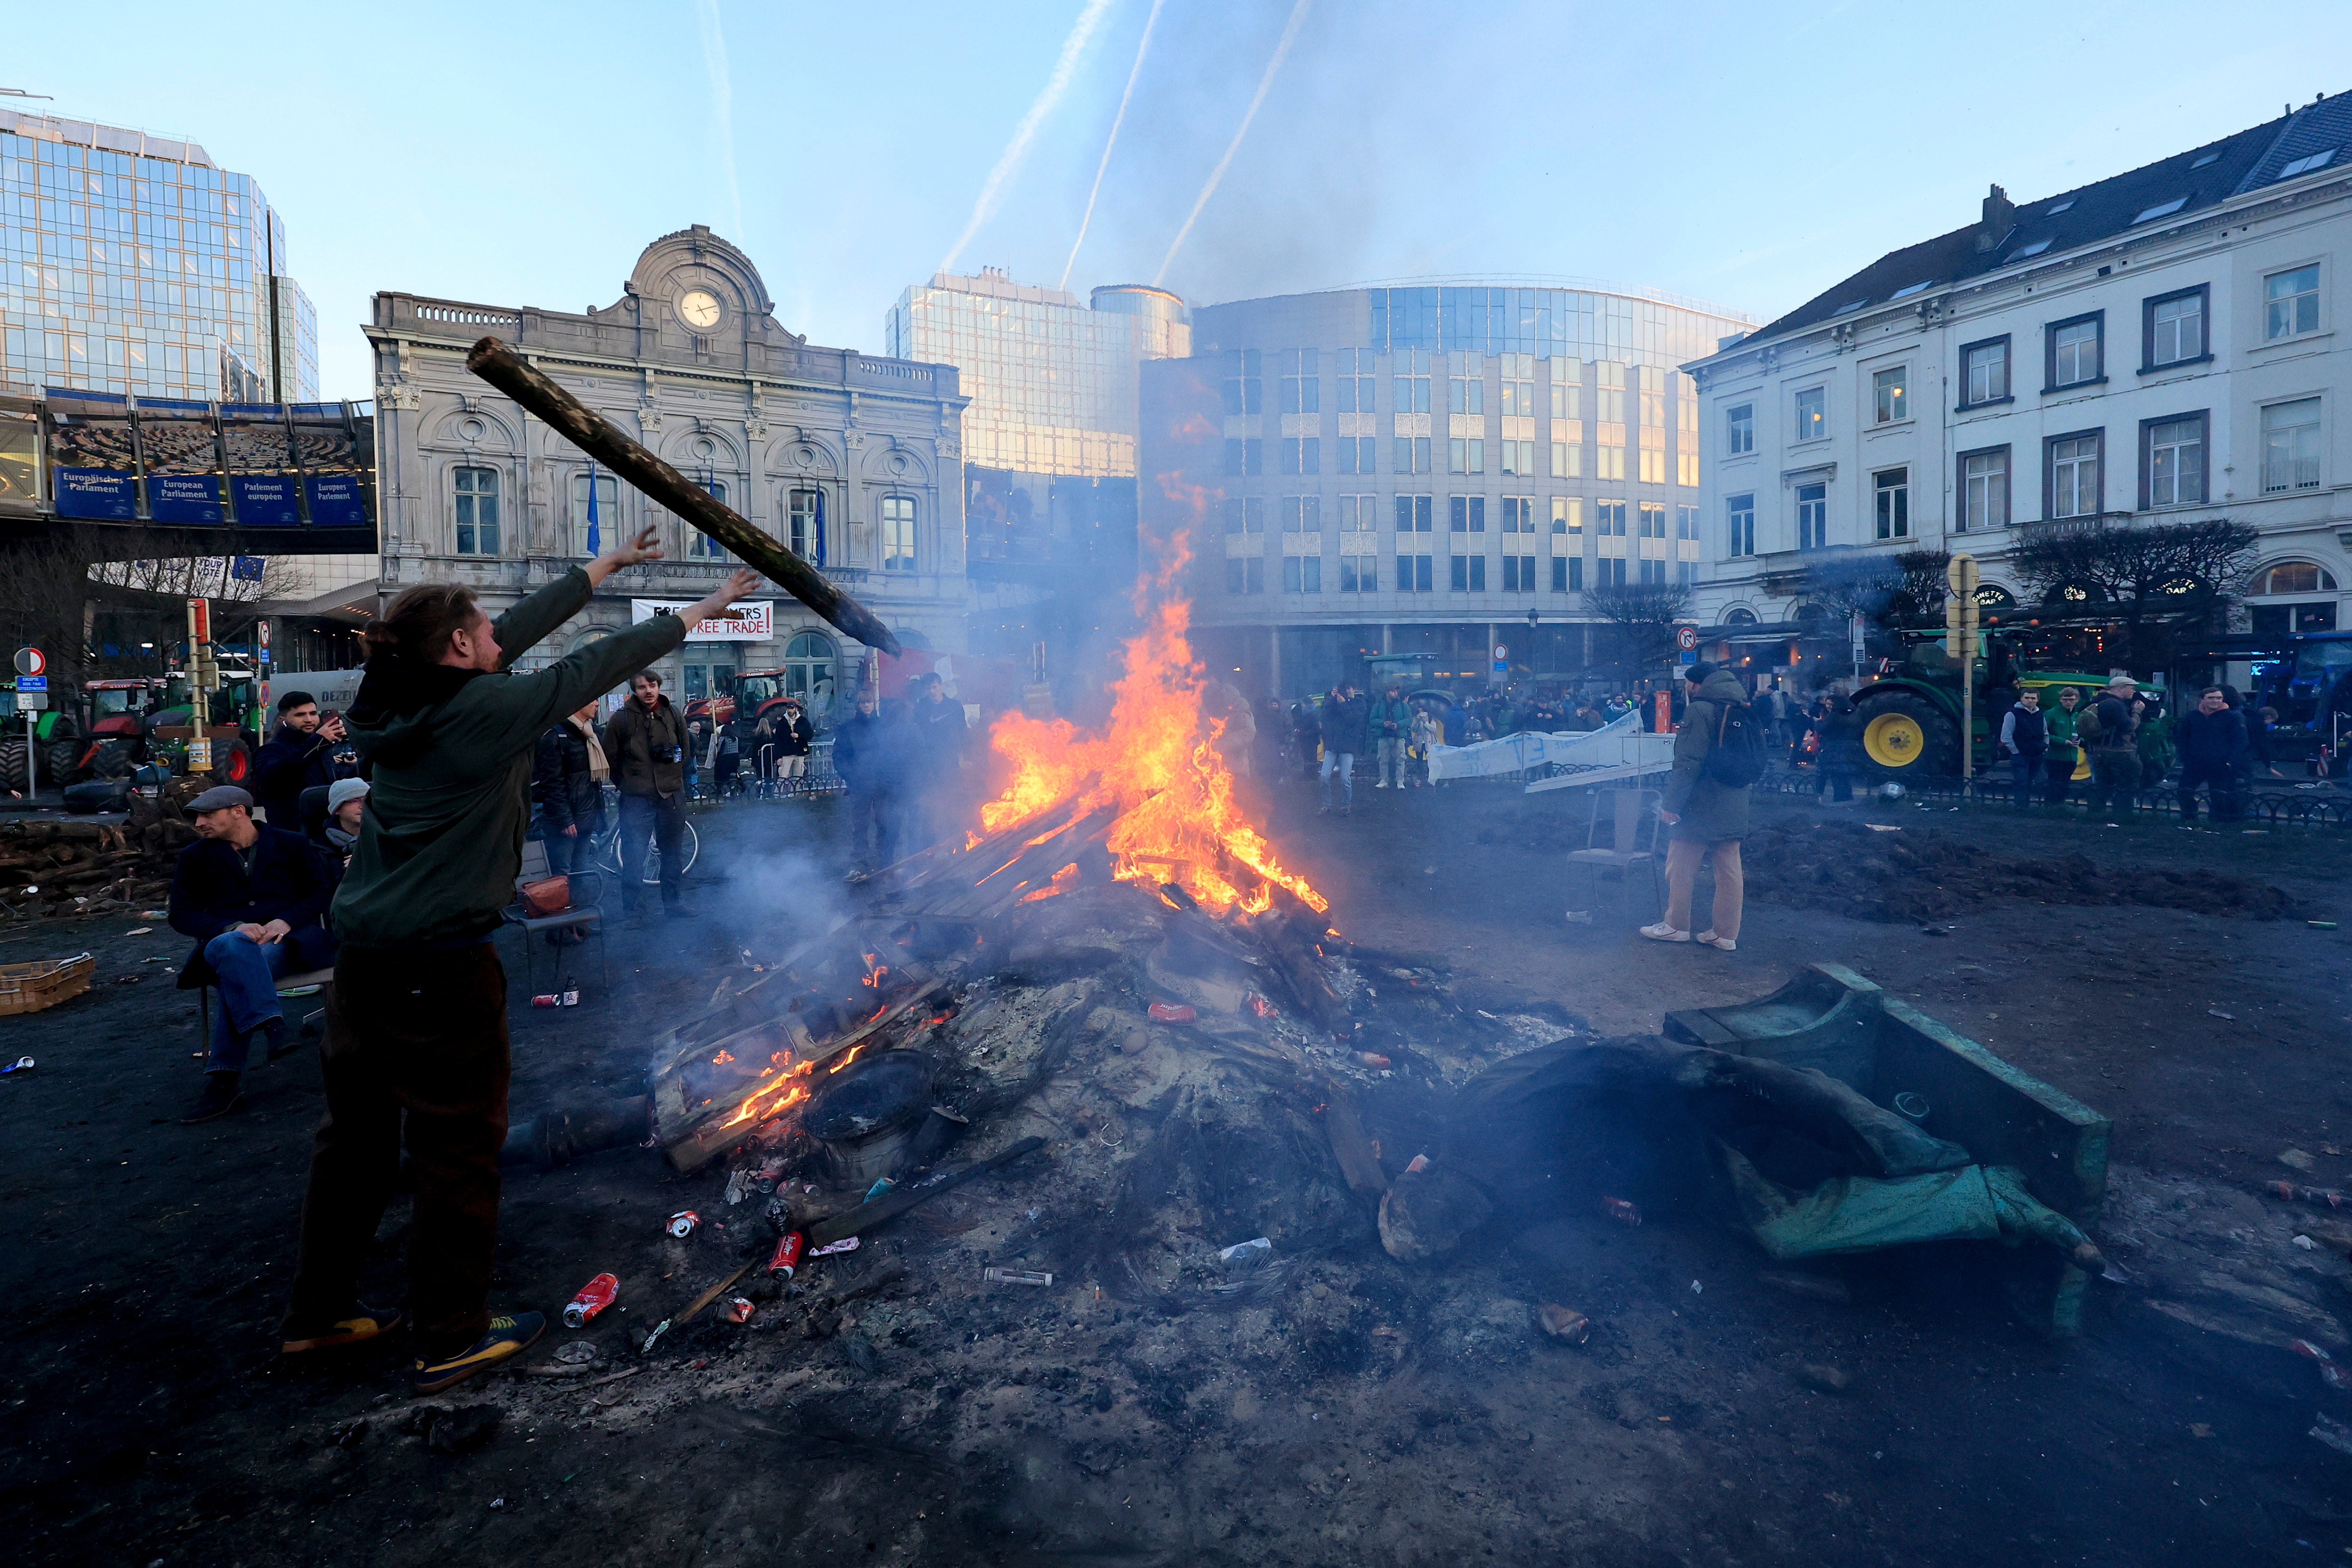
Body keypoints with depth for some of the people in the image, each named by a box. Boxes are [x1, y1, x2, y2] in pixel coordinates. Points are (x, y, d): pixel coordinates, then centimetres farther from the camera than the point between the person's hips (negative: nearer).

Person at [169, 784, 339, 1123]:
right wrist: (233, 927, -13)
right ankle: (273, 1029, -54)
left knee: (238, 976, -35)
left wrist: (286, 921, -13)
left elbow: (323, 892, 7)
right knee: (232, 948, -39)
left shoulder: (292, 845, 15)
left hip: (292, 938, -1)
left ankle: (224, 1080, -38)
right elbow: (182, 914, 8)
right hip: (228, 940, 1)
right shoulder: (195, 858, 19)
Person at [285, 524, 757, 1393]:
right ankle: (451, 1338, 17)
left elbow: (522, 627, 15)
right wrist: (701, 611, 7)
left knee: (357, 1133, 21)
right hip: (443, 966, -9)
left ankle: (319, 1310, 36)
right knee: (458, 1144, 5)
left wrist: (607, 564, 23)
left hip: (364, 959, 9)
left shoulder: (399, 706, 8)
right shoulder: (488, 708, -14)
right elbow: (595, 666, -4)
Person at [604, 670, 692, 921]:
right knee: (634, 857, -6)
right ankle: (632, 911, 4)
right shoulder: (622, 719, -4)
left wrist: (674, 778, 7)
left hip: (672, 796, 4)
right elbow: (610, 758, 3)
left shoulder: (673, 715, 5)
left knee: (673, 853, 12)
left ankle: (675, 904, 24)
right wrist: (626, 784, 4)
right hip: (637, 799, -3)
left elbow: (685, 749, 17)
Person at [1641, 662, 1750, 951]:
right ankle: (1726, 933, 13)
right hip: (1734, 808, 8)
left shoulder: (1699, 710, -14)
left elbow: (1688, 763, -20)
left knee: (1680, 868, 5)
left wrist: (1672, 804, -18)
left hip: (1698, 808, -8)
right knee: (1729, 870, 9)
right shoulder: (1741, 711, 12)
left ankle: (1676, 926, 14)